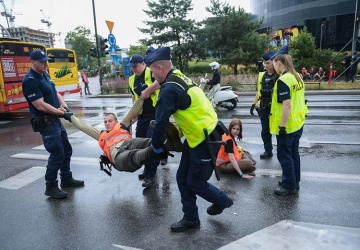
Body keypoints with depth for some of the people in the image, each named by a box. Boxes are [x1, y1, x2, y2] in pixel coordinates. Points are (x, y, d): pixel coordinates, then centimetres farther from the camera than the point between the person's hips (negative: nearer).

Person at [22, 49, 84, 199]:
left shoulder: (45, 75, 10)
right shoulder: (30, 81, -18)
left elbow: (55, 93, 17)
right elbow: (40, 105, -23)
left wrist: (63, 105, -3)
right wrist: (60, 112, -13)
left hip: (56, 120, 10)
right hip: (45, 123, -9)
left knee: (66, 150, 16)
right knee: (57, 154, -7)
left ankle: (66, 179, 31)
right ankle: (50, 187, 9)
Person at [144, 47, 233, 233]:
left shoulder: (169, 89, -22)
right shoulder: (180, 78, 8)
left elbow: (161, 121, -21)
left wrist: (157, 146, -5)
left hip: (205, 140, -9)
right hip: (197, 137, 9)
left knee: (195, 183, 6)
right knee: (183, 178, 13)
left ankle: (222, 201, 34)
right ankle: (190, 218, 27)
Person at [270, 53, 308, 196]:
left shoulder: (283, 80, -19)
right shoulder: (297, 77, 9)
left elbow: (286, 105, -25)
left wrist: (282, 126, -22)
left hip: (287, 125, -9)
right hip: (298, 122, 9)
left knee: (284, 155, 4)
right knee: (294, 153, 19)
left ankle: (289, 186, 15)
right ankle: (295, 182, 32)